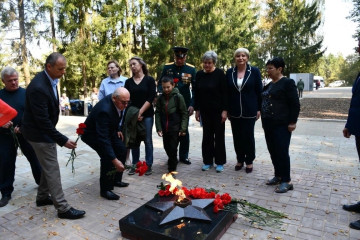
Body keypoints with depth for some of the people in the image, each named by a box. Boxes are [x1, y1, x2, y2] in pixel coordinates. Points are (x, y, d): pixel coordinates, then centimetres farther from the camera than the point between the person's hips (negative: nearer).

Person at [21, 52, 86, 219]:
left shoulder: (50, 80, 1)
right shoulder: (38, 87, -29)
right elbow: (43, 120, -28)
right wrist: (62, 140, -25)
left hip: (44, 130, 9)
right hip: (39, 134, -9)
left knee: (48, 167, 20)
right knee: (52, 170, -3)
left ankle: (42, 197, 37)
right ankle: (63, 208, 7)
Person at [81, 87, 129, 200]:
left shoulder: (118, 103, -15)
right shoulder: (104, 110, -39)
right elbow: (103, 139, -43)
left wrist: (117, 130, 2)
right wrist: (115, 160, -46)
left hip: (107, 131, 8)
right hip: (92, 134, -8)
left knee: (122, 150, 1)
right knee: (107, 156, -24)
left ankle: (116, 180, 19)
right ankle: (105, 189, -8)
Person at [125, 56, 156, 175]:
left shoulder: (149, 80, 1)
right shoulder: (128, 82, 9)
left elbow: (151, 98, -7)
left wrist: (140, 112, -13)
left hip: (147, 114, -3)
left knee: (148, 140, 2)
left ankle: (149, 165, 12)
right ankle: (135, 165, 18)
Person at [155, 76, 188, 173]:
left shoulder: (178, 97, -6)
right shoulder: (160, 98, 4)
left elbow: (184, 114, -5)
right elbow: (157, 113, 7)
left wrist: (183, 128, -9)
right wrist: (158, 128, 0)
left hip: (175, 128, -4)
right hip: (164, 128, 4)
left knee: (173, 148, -4)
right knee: (167, 147, 14)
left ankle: (172, 169, 9)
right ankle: (173, 161, 40)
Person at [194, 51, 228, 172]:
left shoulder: (220, 74, -7)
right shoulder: (199, 74, 5)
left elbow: (225, 93, -9)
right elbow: (196, 93, 8)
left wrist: (225, 110, -13)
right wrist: (197, 110, 6)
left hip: (218, 110, -4)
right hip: (205, 111, 4)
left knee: (219, 136, 4)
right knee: (207, 136, 10)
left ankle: (220, 162, 16)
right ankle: (208, 161, 21)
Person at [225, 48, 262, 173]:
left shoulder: (254, 71, -1)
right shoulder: (229, 72, 5)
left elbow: (259, 91, 0)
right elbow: (227, 92, 7)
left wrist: (259, 109, -4)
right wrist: (227, 110, 4)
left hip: (250, 111, -2)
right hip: (234, 111, 2)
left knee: (248, 136, 4)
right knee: (237, 137, 9)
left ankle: (249, 161, 21)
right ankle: (240, 160, 25)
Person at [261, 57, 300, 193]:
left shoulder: (288, 83, -8)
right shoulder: (269, 85, 15)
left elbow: (295, 104, -11)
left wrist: (292, 122, -16)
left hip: (282, 124, -8)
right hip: (268, 124, 8)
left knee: (282, 152, -6)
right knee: (272, 151, 12)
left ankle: (286, 181, 5)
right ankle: (278, 176, 25)